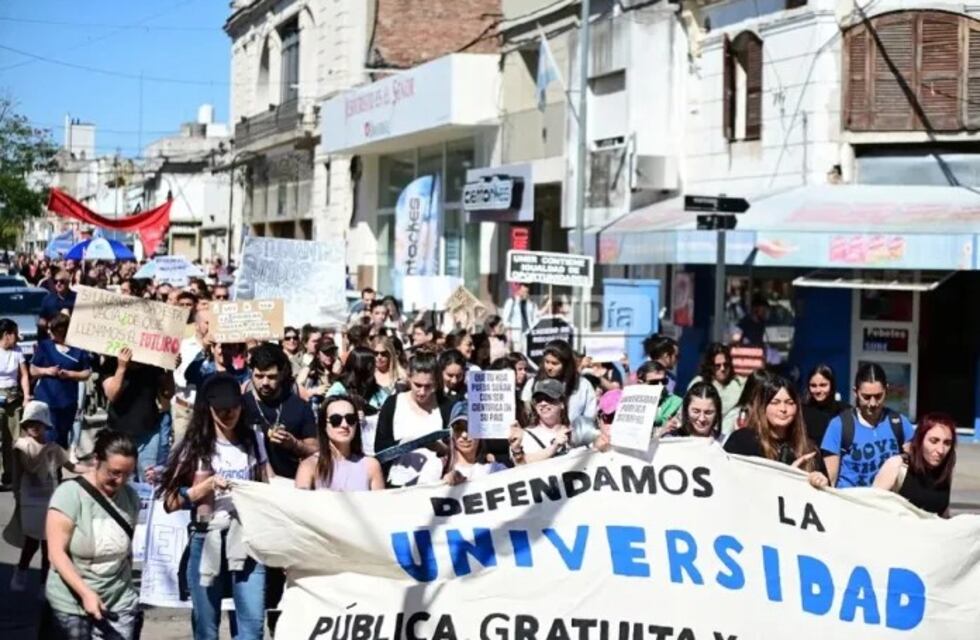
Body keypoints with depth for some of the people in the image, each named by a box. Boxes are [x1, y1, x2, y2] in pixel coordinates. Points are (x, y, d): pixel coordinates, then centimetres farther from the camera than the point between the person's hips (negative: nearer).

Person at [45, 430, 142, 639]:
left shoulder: (130, 495, 2)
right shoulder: (70, 494, -14)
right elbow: (56, 553, -17)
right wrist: (86, 593, -25)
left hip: (120, 602, 3)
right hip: (71, 604, -3)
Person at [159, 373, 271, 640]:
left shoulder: (254, 440, 9)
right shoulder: (195, 446, 4)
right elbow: (171, 502, 0)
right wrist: (207, 485, -12)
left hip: (248, 540, 1)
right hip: (206, 543, 0)